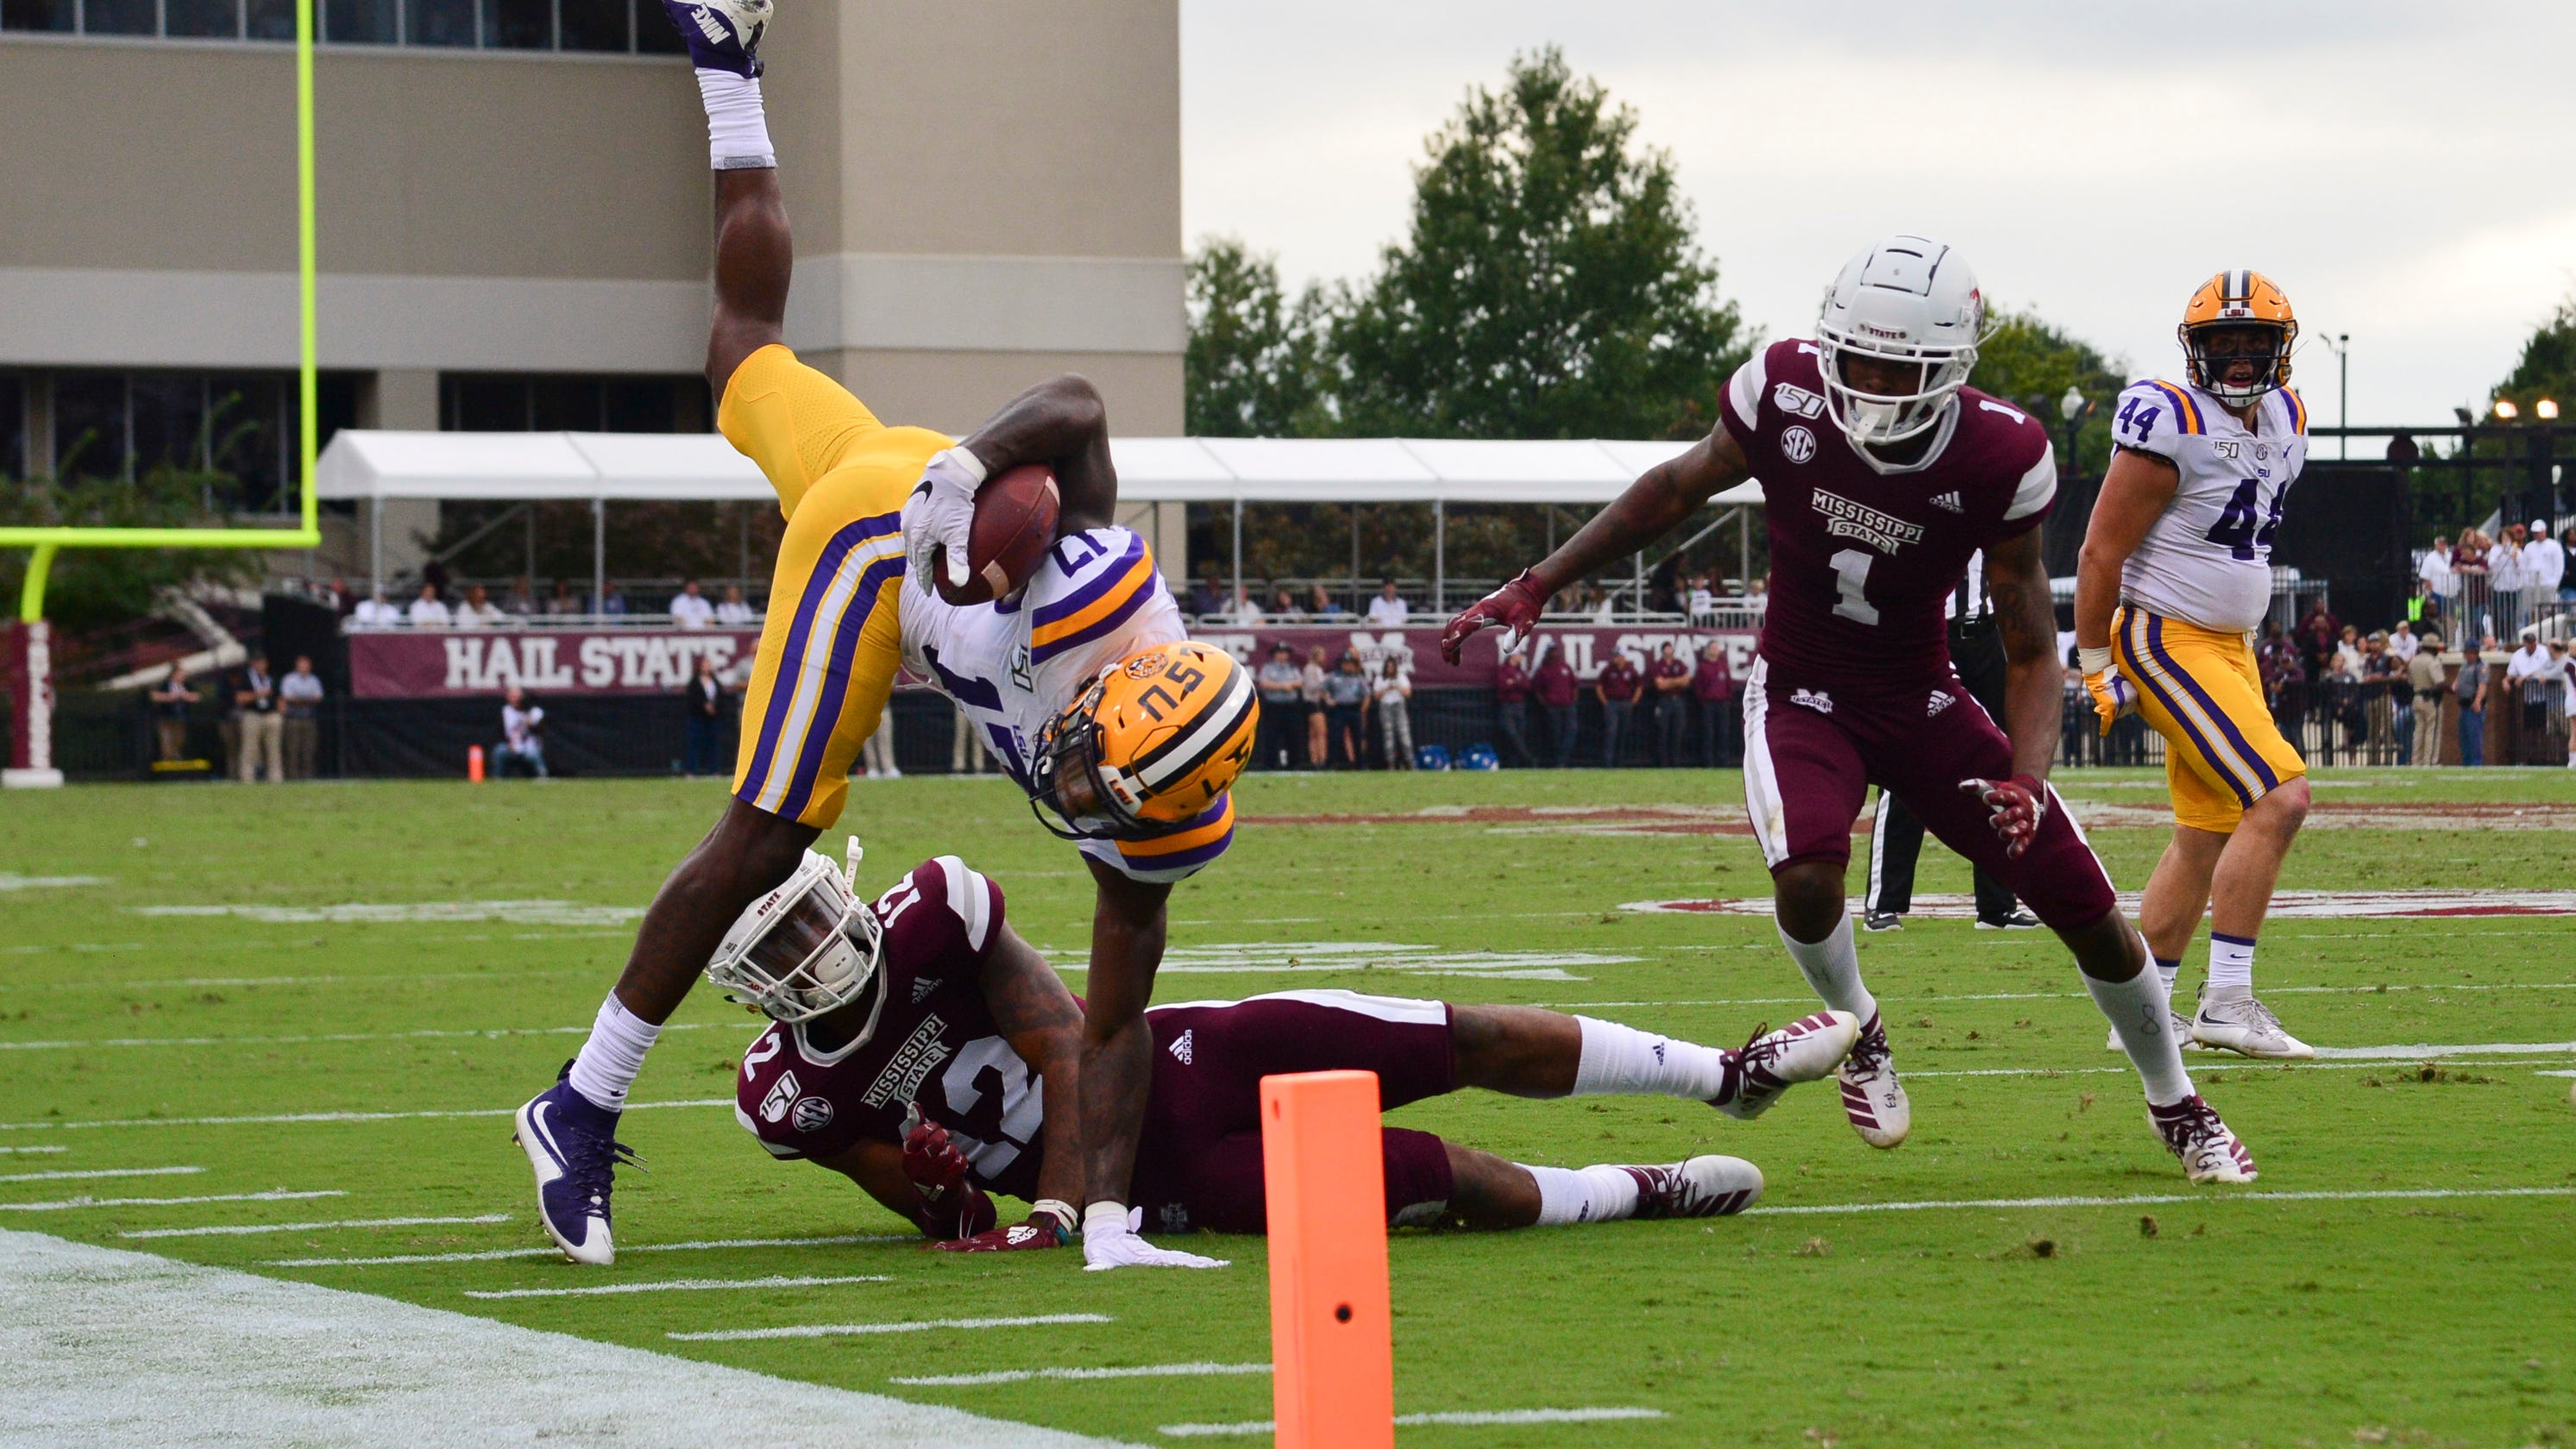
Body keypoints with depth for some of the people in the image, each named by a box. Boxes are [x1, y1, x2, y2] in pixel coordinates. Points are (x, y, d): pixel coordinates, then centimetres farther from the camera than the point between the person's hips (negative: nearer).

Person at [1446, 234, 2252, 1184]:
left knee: (2085, 907, 0)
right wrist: (1534, 588, 0)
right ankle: (1857, 1033, 3)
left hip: (1923, 700, 1)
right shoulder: (1784, 394, -19)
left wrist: (2025, 779, -26)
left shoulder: (1998, 459, -20)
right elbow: (1674, 492, 0)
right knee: (1807, 874, -31)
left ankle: (2177, 1108, 27)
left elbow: (2031, 650, -10)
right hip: (1803, 697, -1)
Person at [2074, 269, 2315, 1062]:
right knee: (2279, 799, -19)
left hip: (2227, 645, 9)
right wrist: (2098, 669, -13)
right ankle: (2227, 1001, -16)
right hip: (2167, 641, -9)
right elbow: (2102, 552, -15)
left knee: (2207, 834, 12)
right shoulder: (2171, 424, -17)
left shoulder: (2284, 419, 9)